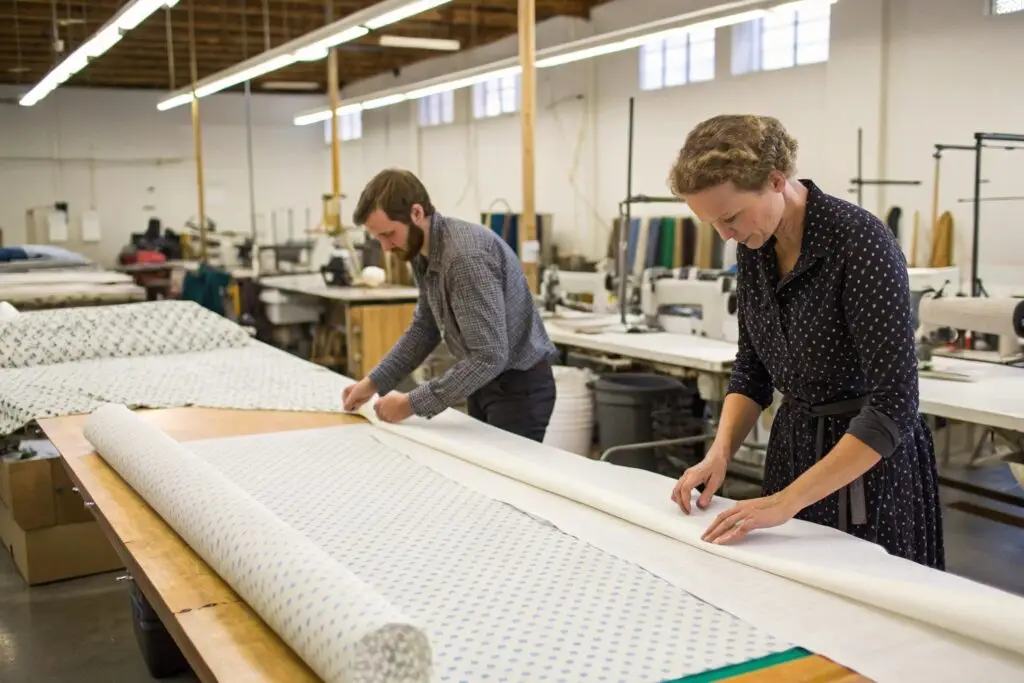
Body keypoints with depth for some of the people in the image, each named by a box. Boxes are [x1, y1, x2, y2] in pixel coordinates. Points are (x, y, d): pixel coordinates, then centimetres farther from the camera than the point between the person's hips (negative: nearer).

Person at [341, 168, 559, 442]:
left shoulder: (466, 254, -30)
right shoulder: (424, 250, 0)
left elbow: (489, 356, -32)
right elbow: (425, 327, 12)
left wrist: (413, 403, -26)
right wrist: (374, 382, 4)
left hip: (518, 386, -9)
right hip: (485, 380, 9)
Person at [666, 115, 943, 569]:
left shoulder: (859, 241, -25)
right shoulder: (754, 248, -3)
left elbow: (893, 404, -28)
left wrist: (787, 501, -29)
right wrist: (719, 452, -8)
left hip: (868, 461, -7)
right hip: (792, 447, 7)